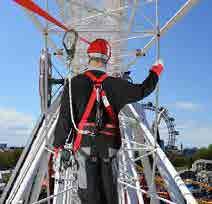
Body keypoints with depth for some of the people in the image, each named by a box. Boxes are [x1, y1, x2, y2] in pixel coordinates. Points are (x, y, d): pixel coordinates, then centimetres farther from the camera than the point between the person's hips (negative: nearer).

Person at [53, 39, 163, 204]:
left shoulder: (75, 83, -3)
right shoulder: (115, 84, 2)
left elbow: (65, 117, -4)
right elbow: (142, 91, 15)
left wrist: (58, 144, 6)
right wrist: (155, 72, 32)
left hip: (85, 143, -1)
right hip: (109, 144, 2)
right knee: (109, 189, 12)